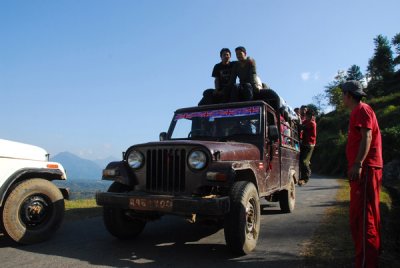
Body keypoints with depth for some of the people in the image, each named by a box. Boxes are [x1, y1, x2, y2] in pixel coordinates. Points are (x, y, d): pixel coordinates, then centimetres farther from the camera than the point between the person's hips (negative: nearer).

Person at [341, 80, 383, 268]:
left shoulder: (362, 110, -7)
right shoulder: (358, 112, 22)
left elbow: (367, 137, -19)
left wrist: (358, 164, -27)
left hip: (365, 168, -10)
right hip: (364, 169, 10)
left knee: (362, 216, -11)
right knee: (368, 215, 16)